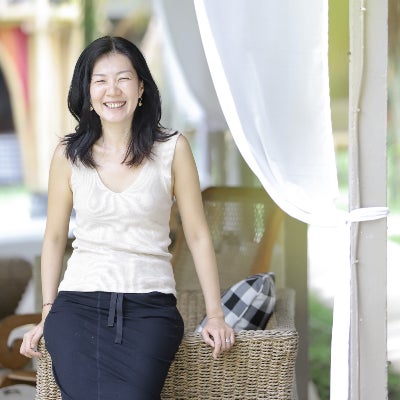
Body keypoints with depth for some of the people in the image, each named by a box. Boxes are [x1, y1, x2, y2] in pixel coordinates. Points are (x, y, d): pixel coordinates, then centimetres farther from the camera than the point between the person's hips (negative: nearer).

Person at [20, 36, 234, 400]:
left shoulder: (172, 149, 3)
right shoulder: (69, 155, 6)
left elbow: (198, 237, 6)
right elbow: (54, 238, 15)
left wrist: (215, 314, 3)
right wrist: (47, 314, 11)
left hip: (150, 305, -1)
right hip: (80, 301, 1)